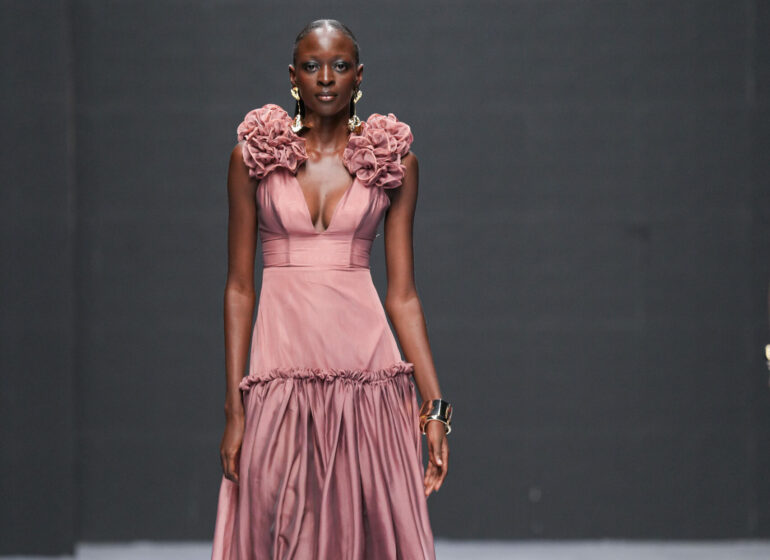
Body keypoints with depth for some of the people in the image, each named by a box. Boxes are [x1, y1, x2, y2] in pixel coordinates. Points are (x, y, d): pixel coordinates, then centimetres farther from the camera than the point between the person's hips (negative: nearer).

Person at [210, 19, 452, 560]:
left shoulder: (394, 160, 6)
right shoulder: (255, 153, 5)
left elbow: (403, 294, 7)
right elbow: (239, 286, 5)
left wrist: (435, 405, 1)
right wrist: (234, 407, -2)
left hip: (368, 377, 0)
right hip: (282, 371, 0)